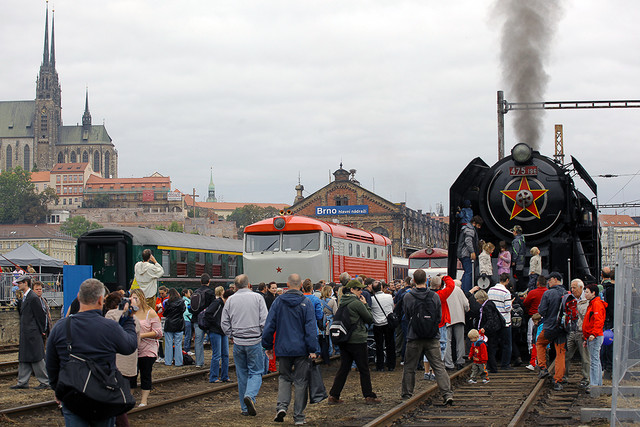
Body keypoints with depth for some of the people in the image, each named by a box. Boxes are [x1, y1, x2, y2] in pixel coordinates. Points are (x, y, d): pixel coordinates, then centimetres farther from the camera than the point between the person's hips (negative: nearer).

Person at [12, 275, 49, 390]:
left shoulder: (33, 298, -15)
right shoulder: (23, 298, 14)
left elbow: (41, 315, -14)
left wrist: (42, 331, -9)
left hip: (33, 333, -10)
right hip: (25, 333, 10)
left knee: (36, 358, -4)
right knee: (23, 359, 12)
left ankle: (45, 382, 4)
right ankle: (22, 382, 17)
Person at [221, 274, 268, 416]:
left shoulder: (230, 300, 4)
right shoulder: (257, 298, -3)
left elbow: (224, 323, 5)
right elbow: (264, 321, -7)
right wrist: (264, 338, 4)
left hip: (238, 342, 2)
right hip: (254, 341, -2)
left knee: (242, 374, 10)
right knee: (255, 372, 5)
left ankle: (245, 408, 12)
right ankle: (250, 395, -22)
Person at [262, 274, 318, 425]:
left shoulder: (278, 302, 0)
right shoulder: (306, 303, -6)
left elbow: (269, 325, 3)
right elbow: (311, 328, -11)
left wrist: (268, 346, 12)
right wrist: (312, 349, -9)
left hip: (283, 348, 2)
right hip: (301, 349, -2)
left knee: (284, 377, 17)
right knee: (301, 381, 6)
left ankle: (282, 406, -6)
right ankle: (299, 416, 7)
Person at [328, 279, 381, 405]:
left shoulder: (341, 302, 9)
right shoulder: (357, 303, -14)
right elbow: (370, 319, -7)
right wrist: (365, 305, 2)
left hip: (344, 341, 7)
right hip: (357, 340, -7)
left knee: (343, 368, 11)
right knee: (364, 370, 3)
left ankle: (333, 396, 9)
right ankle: (369, 396, 9)